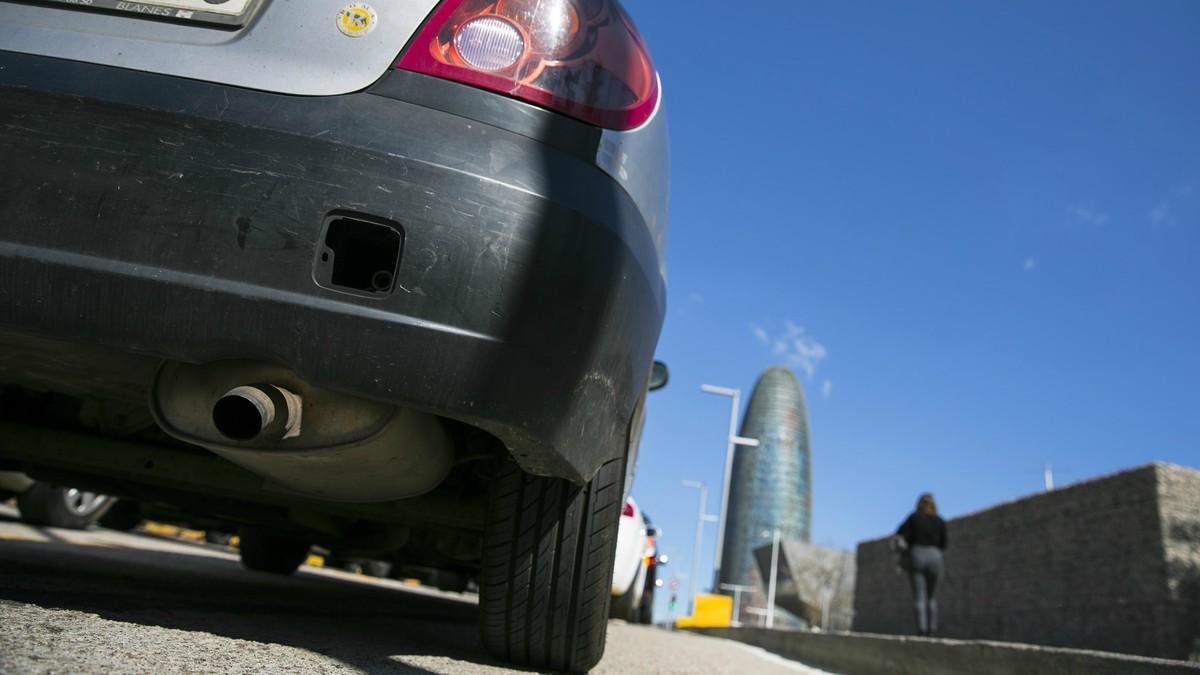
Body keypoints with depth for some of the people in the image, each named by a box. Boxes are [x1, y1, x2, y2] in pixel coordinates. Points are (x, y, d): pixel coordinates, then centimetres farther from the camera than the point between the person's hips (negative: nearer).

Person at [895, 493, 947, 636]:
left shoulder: (914, 517, 4)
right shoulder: (940, 521, 10)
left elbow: (900, 536, 3)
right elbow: (943, 545, 14)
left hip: (916, 556, -2)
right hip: (934, 557, 2)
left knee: (919, 596, -4)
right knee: (931, 596, 16)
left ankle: (922, 627, -16)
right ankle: (932, 627, 8)